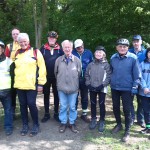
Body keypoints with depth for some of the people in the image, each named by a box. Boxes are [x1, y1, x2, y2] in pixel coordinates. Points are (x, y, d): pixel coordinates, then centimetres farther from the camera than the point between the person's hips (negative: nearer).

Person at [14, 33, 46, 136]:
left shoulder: (35, 52, -2)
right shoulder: (17, 53, 12)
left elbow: (42, 68, -5)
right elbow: (14, 67, 23)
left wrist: (40, 83, -9)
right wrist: (15, 81, 16)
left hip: (31, 84, -4)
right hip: (19, 84, 5)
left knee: (31, 104, -3)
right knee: (23, 105, 10)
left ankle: (36, 125, 15)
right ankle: (25, 125, 25)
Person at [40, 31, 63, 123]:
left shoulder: (60, 49, -3)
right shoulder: (43, 49, -2)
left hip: (56, 77, 0)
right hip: (46, 76, 1)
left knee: (56, 95, 10)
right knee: (46, 95, 10)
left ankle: (56, 113, 24)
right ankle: (47, 114, 23)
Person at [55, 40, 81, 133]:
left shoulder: (77, 60, -5)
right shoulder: (58, 60, -1)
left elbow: (79, 73, 4)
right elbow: (56, 73, 11)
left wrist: (75, 83, 10)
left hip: (73, 88, -1)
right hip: (61, 88, 1)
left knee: (72, 107, 10)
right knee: (63, 106, 10)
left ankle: (72, 123, 26)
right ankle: (63, 123, 26)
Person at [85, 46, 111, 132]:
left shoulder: (106, 64, -4)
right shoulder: (91, 64, 6)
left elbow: (108, 77, -8)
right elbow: (87, 75, 9)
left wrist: (102, 85, -15)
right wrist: (88, 84, -3)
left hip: (102, 88, -3)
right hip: (92, 88, 3)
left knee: (101, 104, 3)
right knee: (93, 104, 11)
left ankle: (102, 121, 16)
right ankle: (93, 120, 25)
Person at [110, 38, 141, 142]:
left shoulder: (133, 58, -11)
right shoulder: (113, 58, 0)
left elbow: (137, 74, -8)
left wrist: (135, 87, -11)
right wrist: (111, 81, 11)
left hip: (127, 88, -4)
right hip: (114, 88, 4)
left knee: (127, 110, 2)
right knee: (115, 107, 16)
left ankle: (127, 131, 18)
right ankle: (119, 124, 38)